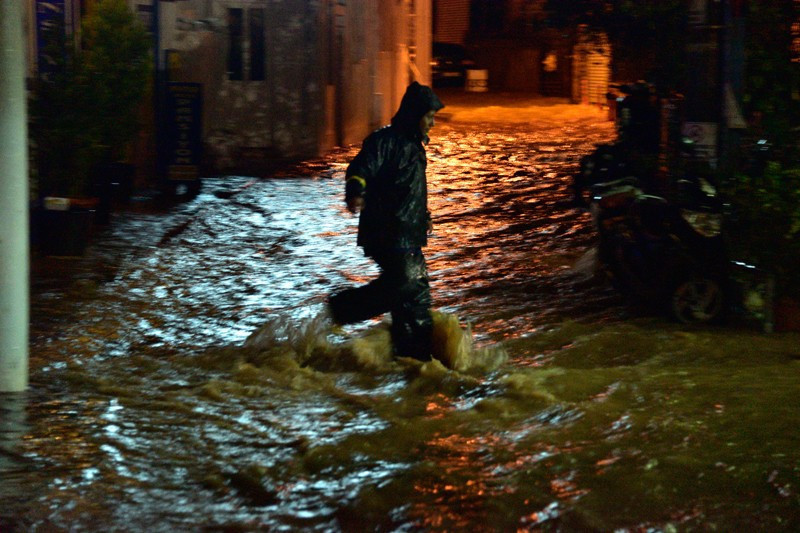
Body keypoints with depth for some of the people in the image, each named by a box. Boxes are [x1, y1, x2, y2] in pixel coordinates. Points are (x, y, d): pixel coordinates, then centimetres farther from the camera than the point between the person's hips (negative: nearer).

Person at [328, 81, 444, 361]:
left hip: (408, 235, 10)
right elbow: (361, 169, -23)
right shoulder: (385, 140, -11)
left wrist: (424, 217, 39)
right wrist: (355, 194, -43)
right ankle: (340, 308, -6)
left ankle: (416, 354, 15)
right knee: (403, 282, -18)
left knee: (417, 291, 9)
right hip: (387, 233, -10)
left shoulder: (413, 144, 18)